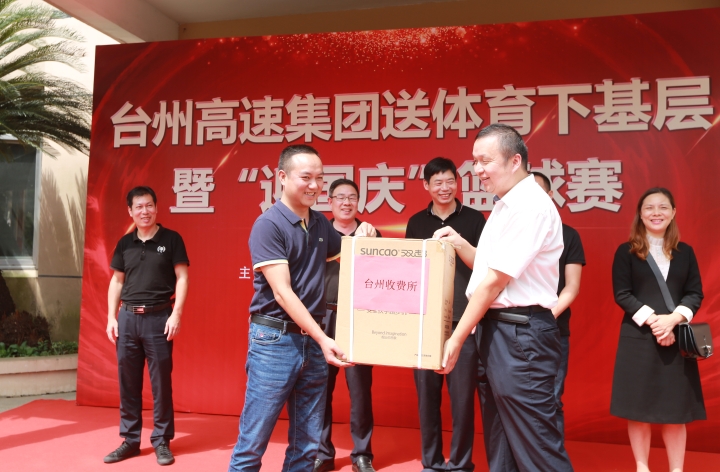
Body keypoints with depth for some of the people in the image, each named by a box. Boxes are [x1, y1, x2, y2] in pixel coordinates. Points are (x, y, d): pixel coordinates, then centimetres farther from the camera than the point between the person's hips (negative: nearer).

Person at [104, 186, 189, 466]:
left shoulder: (171, 239, -1)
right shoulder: (125, 243, 10)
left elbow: (182, 278, -3)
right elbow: (116, 281, 14)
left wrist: (176, 314, -11)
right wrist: (111, 317, 6)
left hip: (158, 318, -4)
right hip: (127, 318, 4)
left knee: (161, 382, 2)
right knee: (127, 382, 8)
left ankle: (161, 441, 13)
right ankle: (130, 440, 20)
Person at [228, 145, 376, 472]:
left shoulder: (320, 223, 8)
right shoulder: (268, 224, -11)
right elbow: (282, 292, -17)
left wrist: (360, 239, 2)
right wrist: (322, 337, -23)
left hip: (312, 337, 6)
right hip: (275, 338, -6)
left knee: (307, 444, 12)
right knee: (253, 441, 2)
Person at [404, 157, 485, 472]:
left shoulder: (474, 219, 3)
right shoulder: (416, 223, 10)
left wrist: (458, 242, -20)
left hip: (463, 319, -2)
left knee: (462, 394, 1)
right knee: (427, 392, 8)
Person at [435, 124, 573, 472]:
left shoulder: (529, 206, -16)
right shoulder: (506, 205, 14)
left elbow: (495, 282, -18)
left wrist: (456, 340, -13)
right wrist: (459, 245, 7)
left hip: (520, 333, -10)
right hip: (498, 327, 10)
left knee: (535, 444, -3)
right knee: (500, 439, 18)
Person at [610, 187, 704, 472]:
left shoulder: (685, 252, 9)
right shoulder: (626, 252, 1)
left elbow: (695, 294, 4)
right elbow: (621, 294, -5)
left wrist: (672, 319, -13)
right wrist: (652, 319, -16)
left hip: (676, 338, 2)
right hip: (638, 338, -2)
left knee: (676, 409, 5)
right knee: (638, 408, 2)